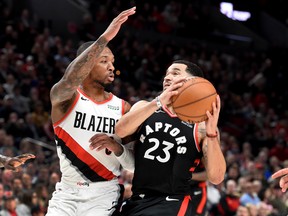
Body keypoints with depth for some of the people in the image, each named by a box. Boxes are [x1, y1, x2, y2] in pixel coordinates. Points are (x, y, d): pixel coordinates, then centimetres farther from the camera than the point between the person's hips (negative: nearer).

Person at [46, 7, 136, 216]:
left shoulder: (123, 108, 4)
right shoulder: (64, 97, -3)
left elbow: (135, 164, 4)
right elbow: (69, 81, -30)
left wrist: (117, 148, -20)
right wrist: (104, 38, -39)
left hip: (104, 194, 1)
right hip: (67, 192, 0)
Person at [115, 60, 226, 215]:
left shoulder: (202, 125, -1)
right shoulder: (145, 107, 7)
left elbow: (216, 178, -10)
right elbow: (120, 130, -14)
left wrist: (212, 134, -24)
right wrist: (158, 102, -25)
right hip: (136, 201, 4)